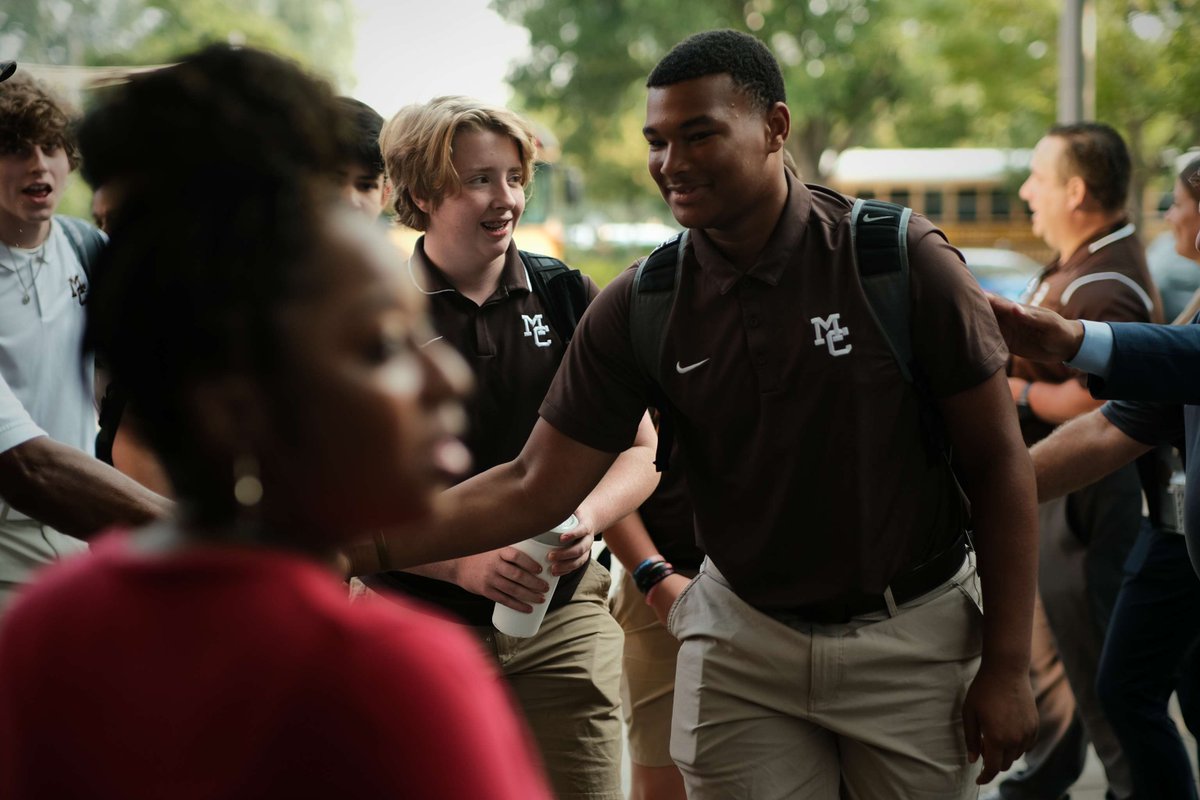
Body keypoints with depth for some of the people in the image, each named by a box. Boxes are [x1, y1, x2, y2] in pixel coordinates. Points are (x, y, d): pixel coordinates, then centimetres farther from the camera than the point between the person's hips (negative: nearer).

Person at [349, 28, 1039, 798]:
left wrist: (1007, 666, -8)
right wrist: (348, 548, -16)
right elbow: (535, 488, -5)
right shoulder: (639, 308, -7)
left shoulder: (903, 261, -14)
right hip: (743, 640, 2)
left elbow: (999, 460, -7)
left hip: (911, 635, -2)